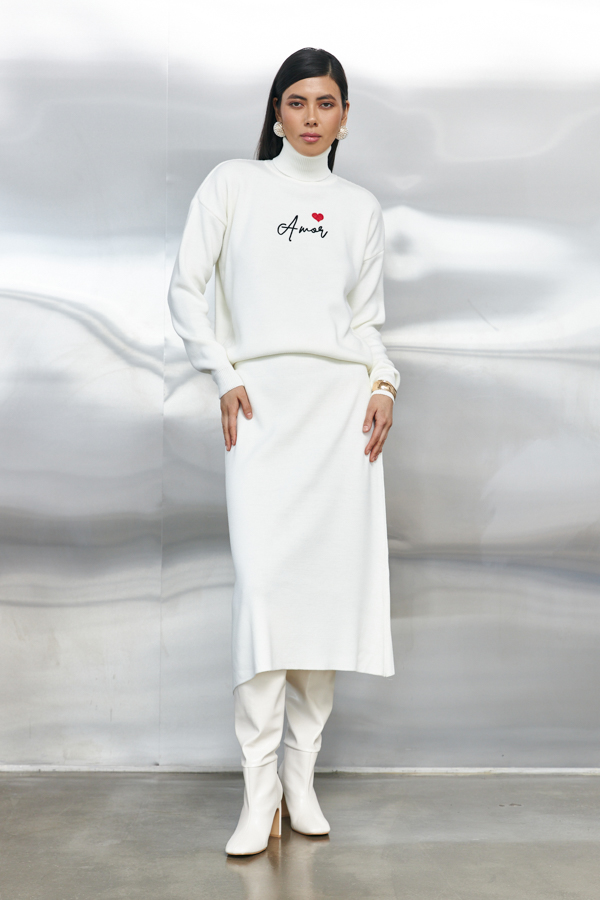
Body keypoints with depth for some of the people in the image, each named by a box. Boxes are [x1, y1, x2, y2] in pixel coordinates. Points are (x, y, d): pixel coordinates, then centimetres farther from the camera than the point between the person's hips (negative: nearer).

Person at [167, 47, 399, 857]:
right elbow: (186, 290, 8)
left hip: (343, 402, 3)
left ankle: (303, 773, 10)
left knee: (332, 579, -2)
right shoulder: (233, 184, 10)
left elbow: (369, 319, 17)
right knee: (264, 582, -12)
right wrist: (224, 377, -3)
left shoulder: (362, 207, 16)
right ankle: (260, 792, -6)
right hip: (262, 402, -2)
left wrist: (383, 384, -1)